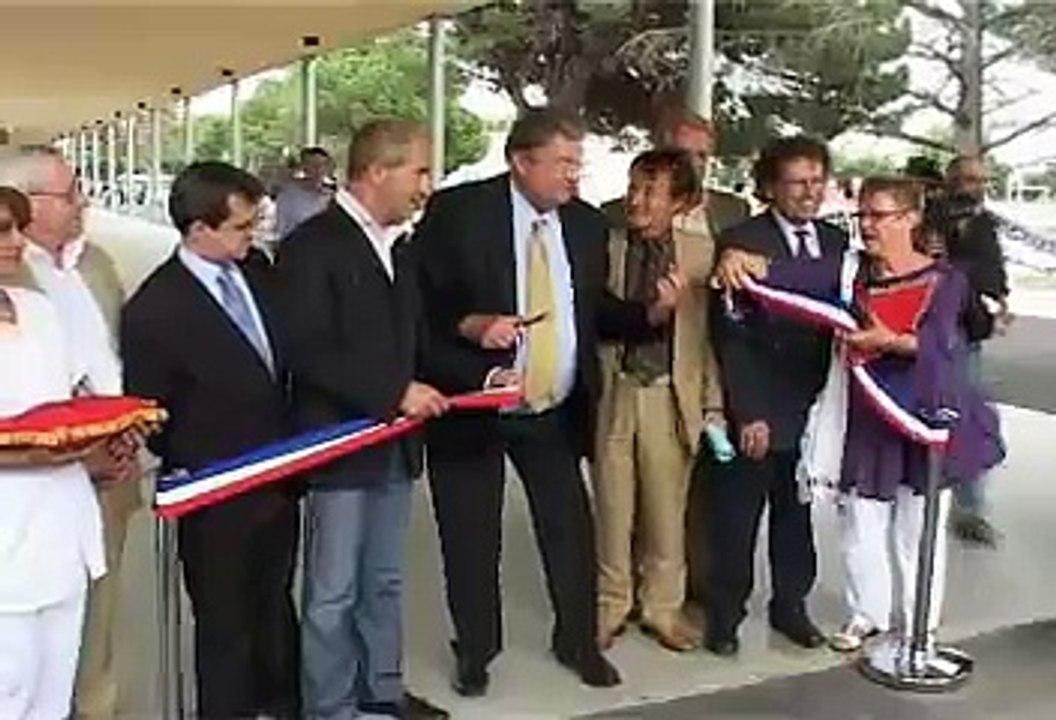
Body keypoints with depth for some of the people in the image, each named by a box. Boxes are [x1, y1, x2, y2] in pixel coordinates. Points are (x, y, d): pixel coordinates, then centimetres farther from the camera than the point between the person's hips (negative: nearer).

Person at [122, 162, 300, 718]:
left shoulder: (255, 269, -2)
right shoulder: (155, 309, -21)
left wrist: (294, 444, 5)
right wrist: (191, 472, -10)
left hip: (277, 479, 6)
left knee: (275, 606, 25)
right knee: (226, 625, 12)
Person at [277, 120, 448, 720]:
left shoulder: (399, 247, 13)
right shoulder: (313, 245, -13)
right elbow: (307, 352, -21)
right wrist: (394, 393, -22)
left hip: (395, 442, 8)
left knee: (385, 581, 19)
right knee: (333, 592, 3)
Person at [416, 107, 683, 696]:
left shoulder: (587, 222, 2)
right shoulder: (458, 211, -11)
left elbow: (594, 310, 7)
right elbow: (419, 301, -10)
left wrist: (652, 313, -10)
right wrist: (471, 325, -27)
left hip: (557, 410, 4)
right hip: (473, 404, -3)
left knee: (572, 530, 10)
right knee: (471, 538, 10)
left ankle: (579, 640, 32)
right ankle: (476, 651, 31)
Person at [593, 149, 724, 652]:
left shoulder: (701, 251, 1)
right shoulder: (604, 246, -2)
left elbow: (711, 331, 3)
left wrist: (713, 404, 2)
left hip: (671, 396, 1)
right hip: (612, 391, 0)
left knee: (667, 511, 10)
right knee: (612, 508, 9)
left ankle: (662, 607, 29)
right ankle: (611, 606, 27)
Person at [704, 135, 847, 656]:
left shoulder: (837, 243, 9)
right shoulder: (740, 242, -8)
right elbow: (731, 334, -11)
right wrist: (748, 413, -15)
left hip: (814, 408, 5)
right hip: (756, 412, -5)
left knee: (797, 514, 16)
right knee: (735, 519, 5)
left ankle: (790, 605, 31)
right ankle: (725, 615, 20)